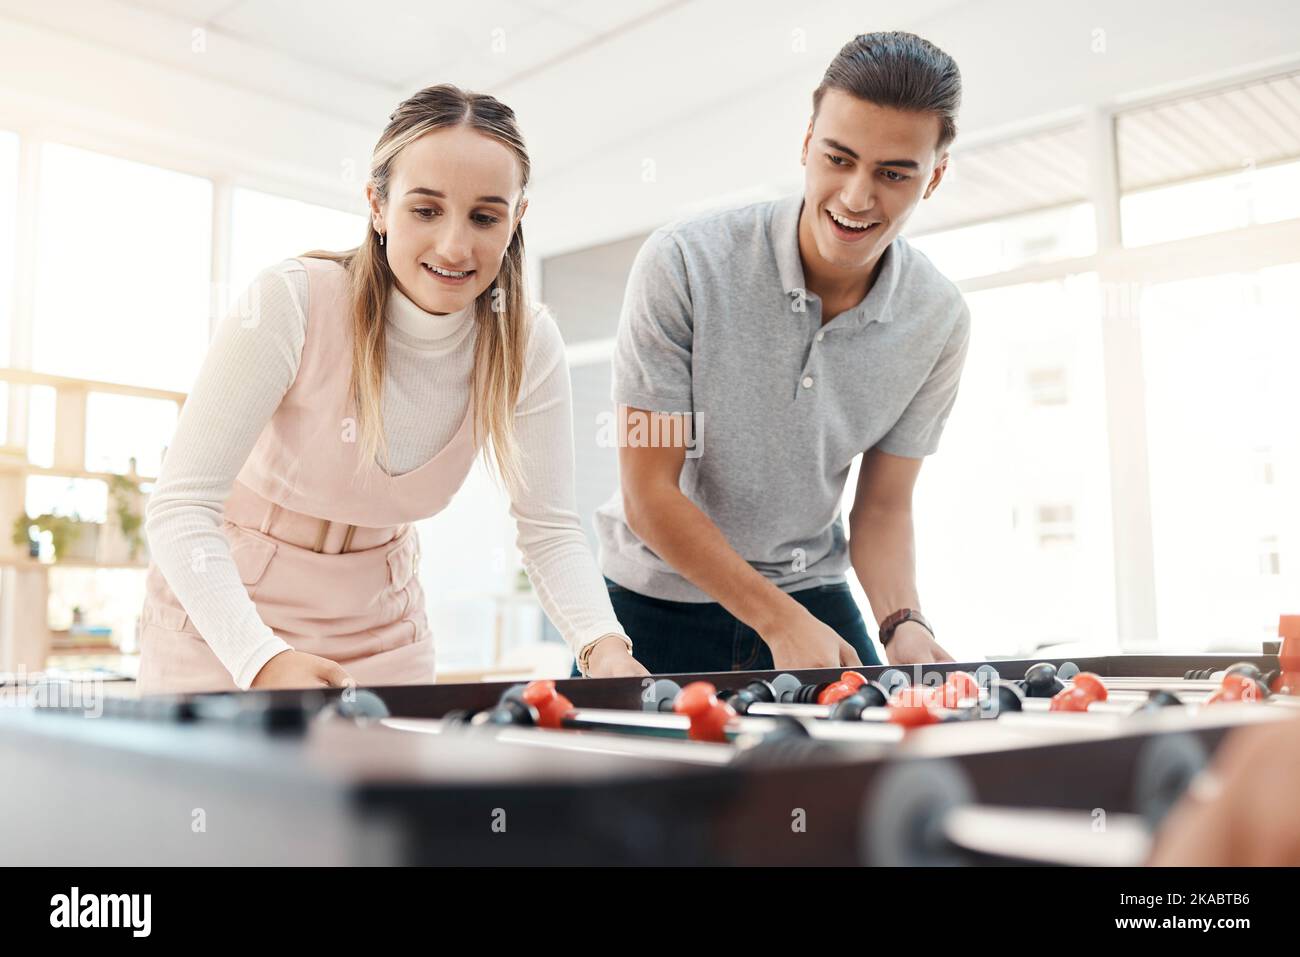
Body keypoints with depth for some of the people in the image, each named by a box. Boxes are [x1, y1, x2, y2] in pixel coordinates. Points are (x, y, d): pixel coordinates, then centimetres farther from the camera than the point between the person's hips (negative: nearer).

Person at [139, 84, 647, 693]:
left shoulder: (527, 347, -14)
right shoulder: (291, 303, -25)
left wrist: (604, 646, -31)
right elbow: (181, 505, -26)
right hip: (223, 622, -3)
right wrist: (263, 659, -41)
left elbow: (549, 530, -12)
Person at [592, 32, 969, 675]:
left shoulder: (940, 321, -11)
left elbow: (882, 505, -2)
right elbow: (649, 495, -21)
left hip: (810, 593, 3)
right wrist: (782, 622, -25)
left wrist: (903, 623, -20)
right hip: (657, 599, -2)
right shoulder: (682, 264, -23)